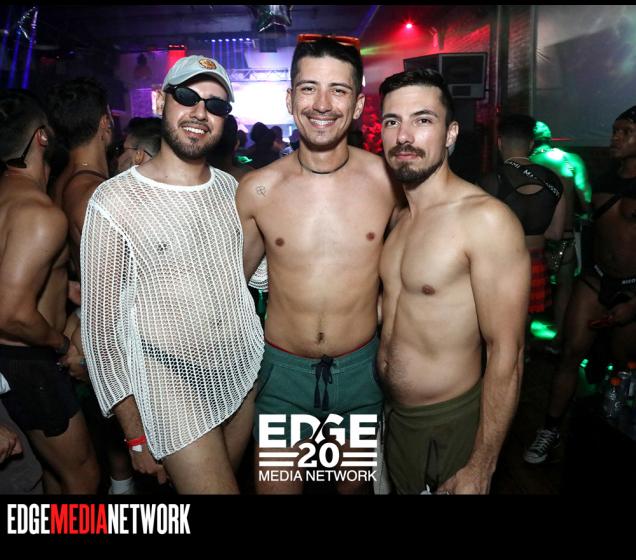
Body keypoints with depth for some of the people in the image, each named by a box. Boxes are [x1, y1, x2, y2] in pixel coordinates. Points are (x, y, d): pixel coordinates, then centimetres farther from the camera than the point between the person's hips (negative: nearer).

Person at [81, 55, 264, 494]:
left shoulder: (231, 188, 3)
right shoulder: (114, 202, -12)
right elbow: (101, 326, -9)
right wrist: (136, 434, -8)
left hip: (246, 376, 5)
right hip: (174, 391, -5)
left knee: (232, 476, 20)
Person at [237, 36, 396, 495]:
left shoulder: (388, 179, -10)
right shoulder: (257, 188, -10)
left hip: (361, 367, 1)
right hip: (284, 369, 0)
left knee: (355, 482, 24)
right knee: (275, 486, 15)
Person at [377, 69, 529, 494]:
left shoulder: (487, 219, -21)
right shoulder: (395, 215, 2)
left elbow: (506, 353, -20)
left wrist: (479, 470, -17)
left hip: (450, 427, -6)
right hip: (392, 415, 7)